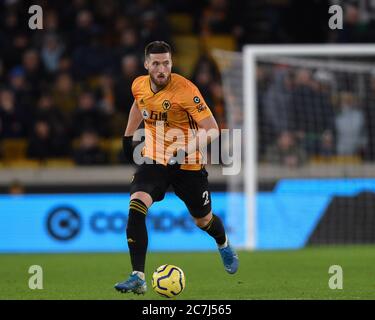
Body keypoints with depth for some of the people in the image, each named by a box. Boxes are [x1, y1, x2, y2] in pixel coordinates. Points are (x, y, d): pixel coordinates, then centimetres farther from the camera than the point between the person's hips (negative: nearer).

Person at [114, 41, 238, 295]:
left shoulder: (185, 90, -21)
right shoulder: (139, 85, -4)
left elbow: (212, 129, -21)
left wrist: (187, 149, -34)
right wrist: (128, 136, 20)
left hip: (187, 165, -3)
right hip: (153, 160, 3)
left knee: (203, 220, 15)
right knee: (136, 207, -24)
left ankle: (224, 245, 54)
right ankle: (138, 278, -24)